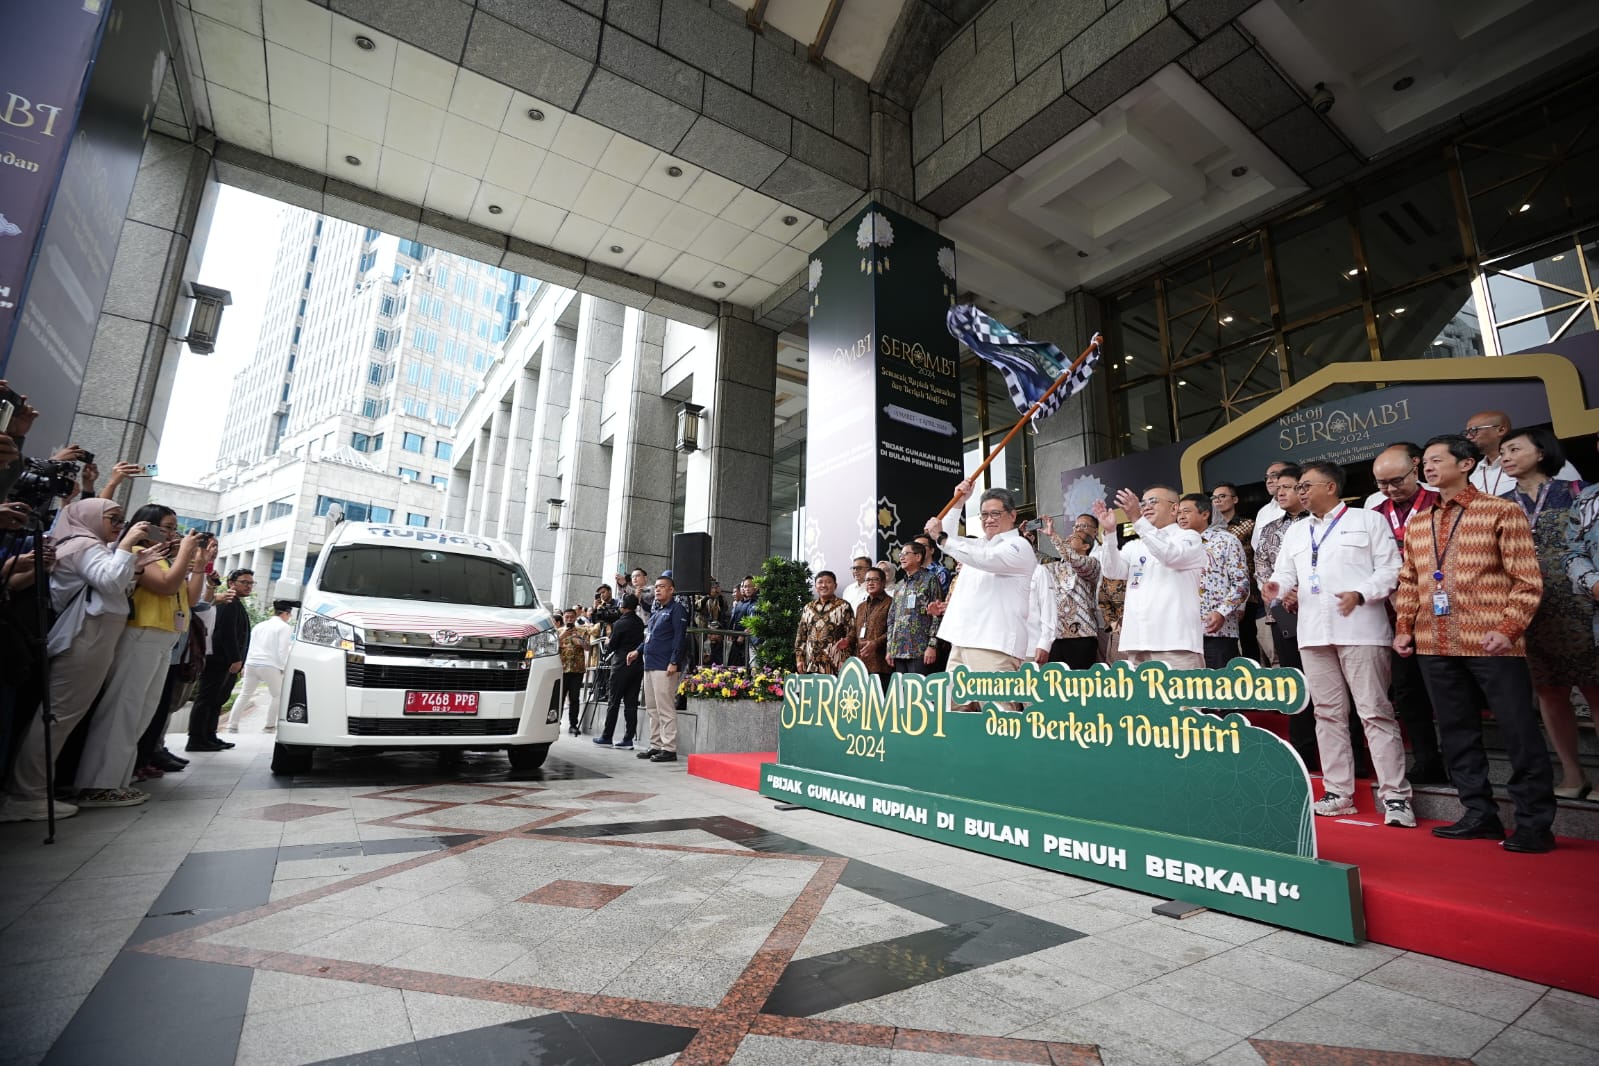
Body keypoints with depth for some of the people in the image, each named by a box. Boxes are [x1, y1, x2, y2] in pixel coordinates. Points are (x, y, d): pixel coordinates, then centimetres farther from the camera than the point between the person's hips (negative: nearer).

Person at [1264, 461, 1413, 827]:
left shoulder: (1368, 520, 5)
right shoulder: (1295, 531, 19)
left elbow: (1390, 569, -1)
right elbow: (1285, 573, 14)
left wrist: (1360, 594, -18)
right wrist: (1274, 587, -9)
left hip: (1360, 630, -5)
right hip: (1313, 632, 5)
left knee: (1375, 711, -5)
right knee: (1328, 713, 8)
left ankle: (1395, 796, 3)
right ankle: (1338, 792, 16)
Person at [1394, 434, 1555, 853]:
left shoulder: (1501, 511, -1)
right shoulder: (1417, 523, 13)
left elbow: (1528, 579, -6)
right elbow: (1408, 581, 16)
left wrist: (1508, 629, -16)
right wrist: (1403, 627, 6)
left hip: (1491, 643, -5)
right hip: (1435, 646, 5)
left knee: (1518, 732, 1)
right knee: (1457, 733, 10)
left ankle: (1534, 824, 13)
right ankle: (1480, 815, 21)